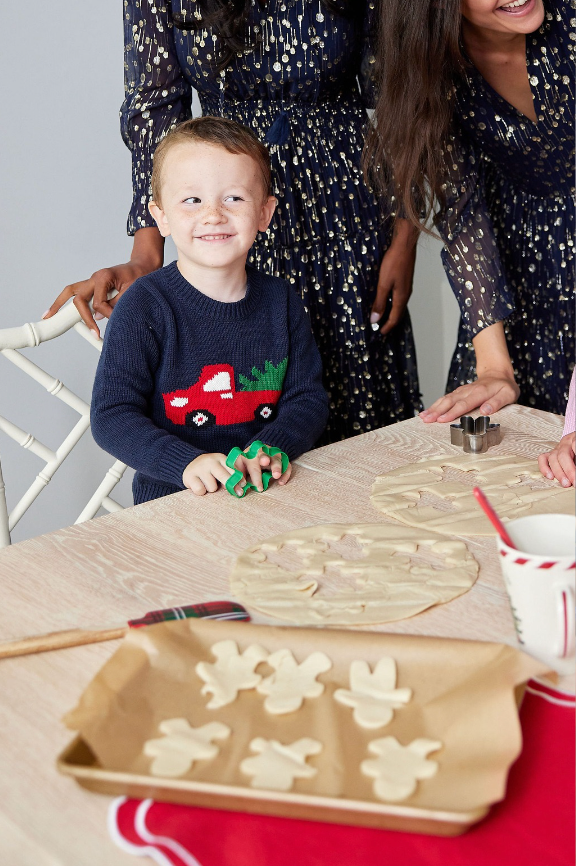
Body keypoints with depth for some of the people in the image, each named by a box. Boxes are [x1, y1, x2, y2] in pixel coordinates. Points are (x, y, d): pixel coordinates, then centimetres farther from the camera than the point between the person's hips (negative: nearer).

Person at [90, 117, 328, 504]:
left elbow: (309, 398, 7)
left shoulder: (282, 301, 7)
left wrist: (270, 448, -14)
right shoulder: (144, 307, -6)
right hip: (172, 503, -3)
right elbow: (112, 416, -9)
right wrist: (187, 463, -24)